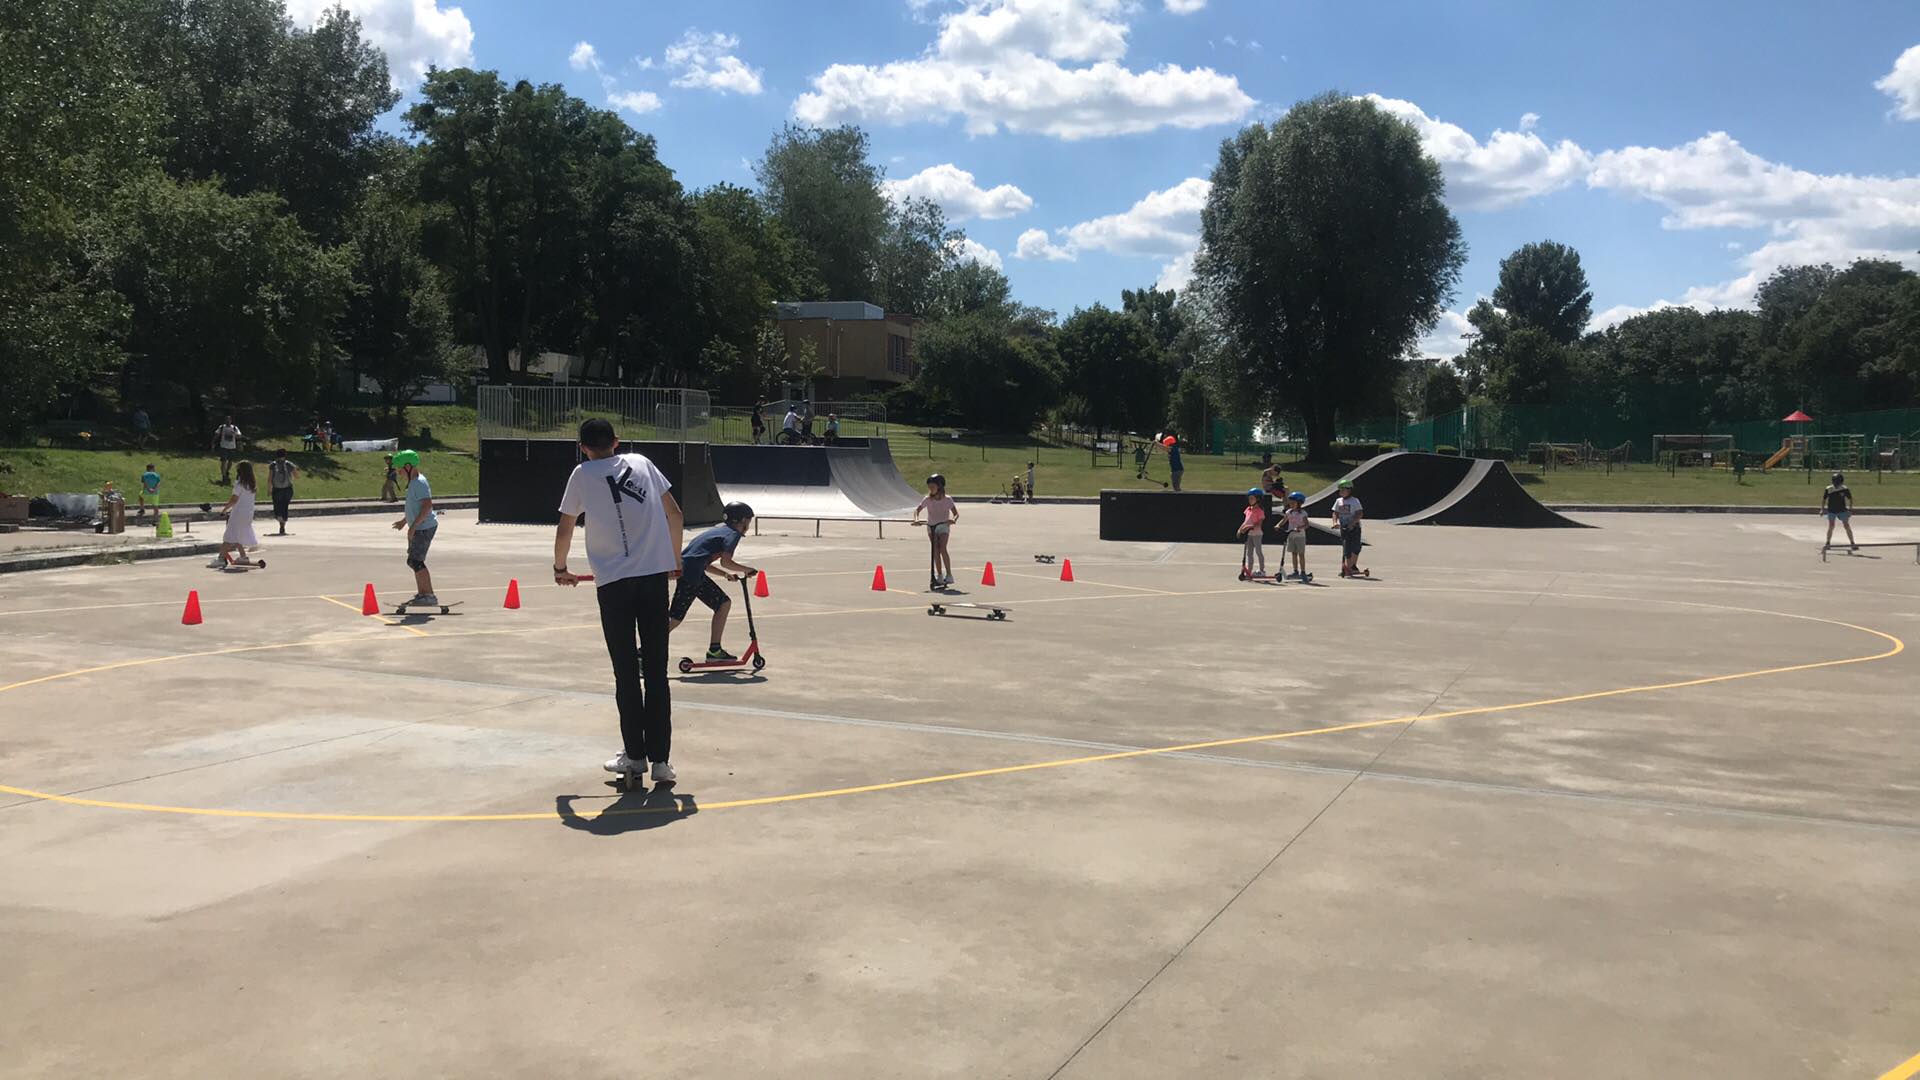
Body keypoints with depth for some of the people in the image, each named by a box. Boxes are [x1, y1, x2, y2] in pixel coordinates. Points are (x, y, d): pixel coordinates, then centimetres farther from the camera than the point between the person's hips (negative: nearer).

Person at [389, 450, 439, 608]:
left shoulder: (419, 483, -17)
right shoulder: (414, 482, 15)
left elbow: (427, 505, -27)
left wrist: (413, 525, -27)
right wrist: (404, 521, 32)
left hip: (424, 527, -11)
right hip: (419, 528, 11)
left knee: (415, 561, -12)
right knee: (415, 561, 15)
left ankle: (430, 596, -10)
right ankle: (421, 594, 24)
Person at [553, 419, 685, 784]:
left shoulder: (582, 474, 6)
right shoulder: (641, 463, 13)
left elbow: (564, 531, 12)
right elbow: (675, 515, 15)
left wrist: (560, 569, 29)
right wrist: (675, 560, 27)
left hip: (614, 581, -2)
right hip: (655, 576, 2)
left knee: (626, 673, 7)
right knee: (656, 671, 5)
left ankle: (634, 755, 13)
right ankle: (660, 759, 6)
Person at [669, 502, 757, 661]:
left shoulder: (720, 529, 23)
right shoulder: (733, 534, -4)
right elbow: (725, 561, -17)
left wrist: (725, 574, 18)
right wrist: (745, 569, -2)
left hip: (696, 574, 10)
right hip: (689, 575, -10)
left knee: (724, 603, 13)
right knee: (675, 619, -6)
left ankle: (714, 650, 16)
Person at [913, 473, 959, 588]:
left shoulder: (947, 499, -9)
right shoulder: (927, 499, -3)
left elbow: (956, 513, -9)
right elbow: (917, 509, -3)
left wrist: (953, 519, -32)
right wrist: (916, 519, -24)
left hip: (943, 526, -3)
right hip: (931, 527, 3)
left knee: (942, 549, -19)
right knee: (936, 551, -2)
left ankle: (949, 575, -13)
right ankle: (939, 576, 6)